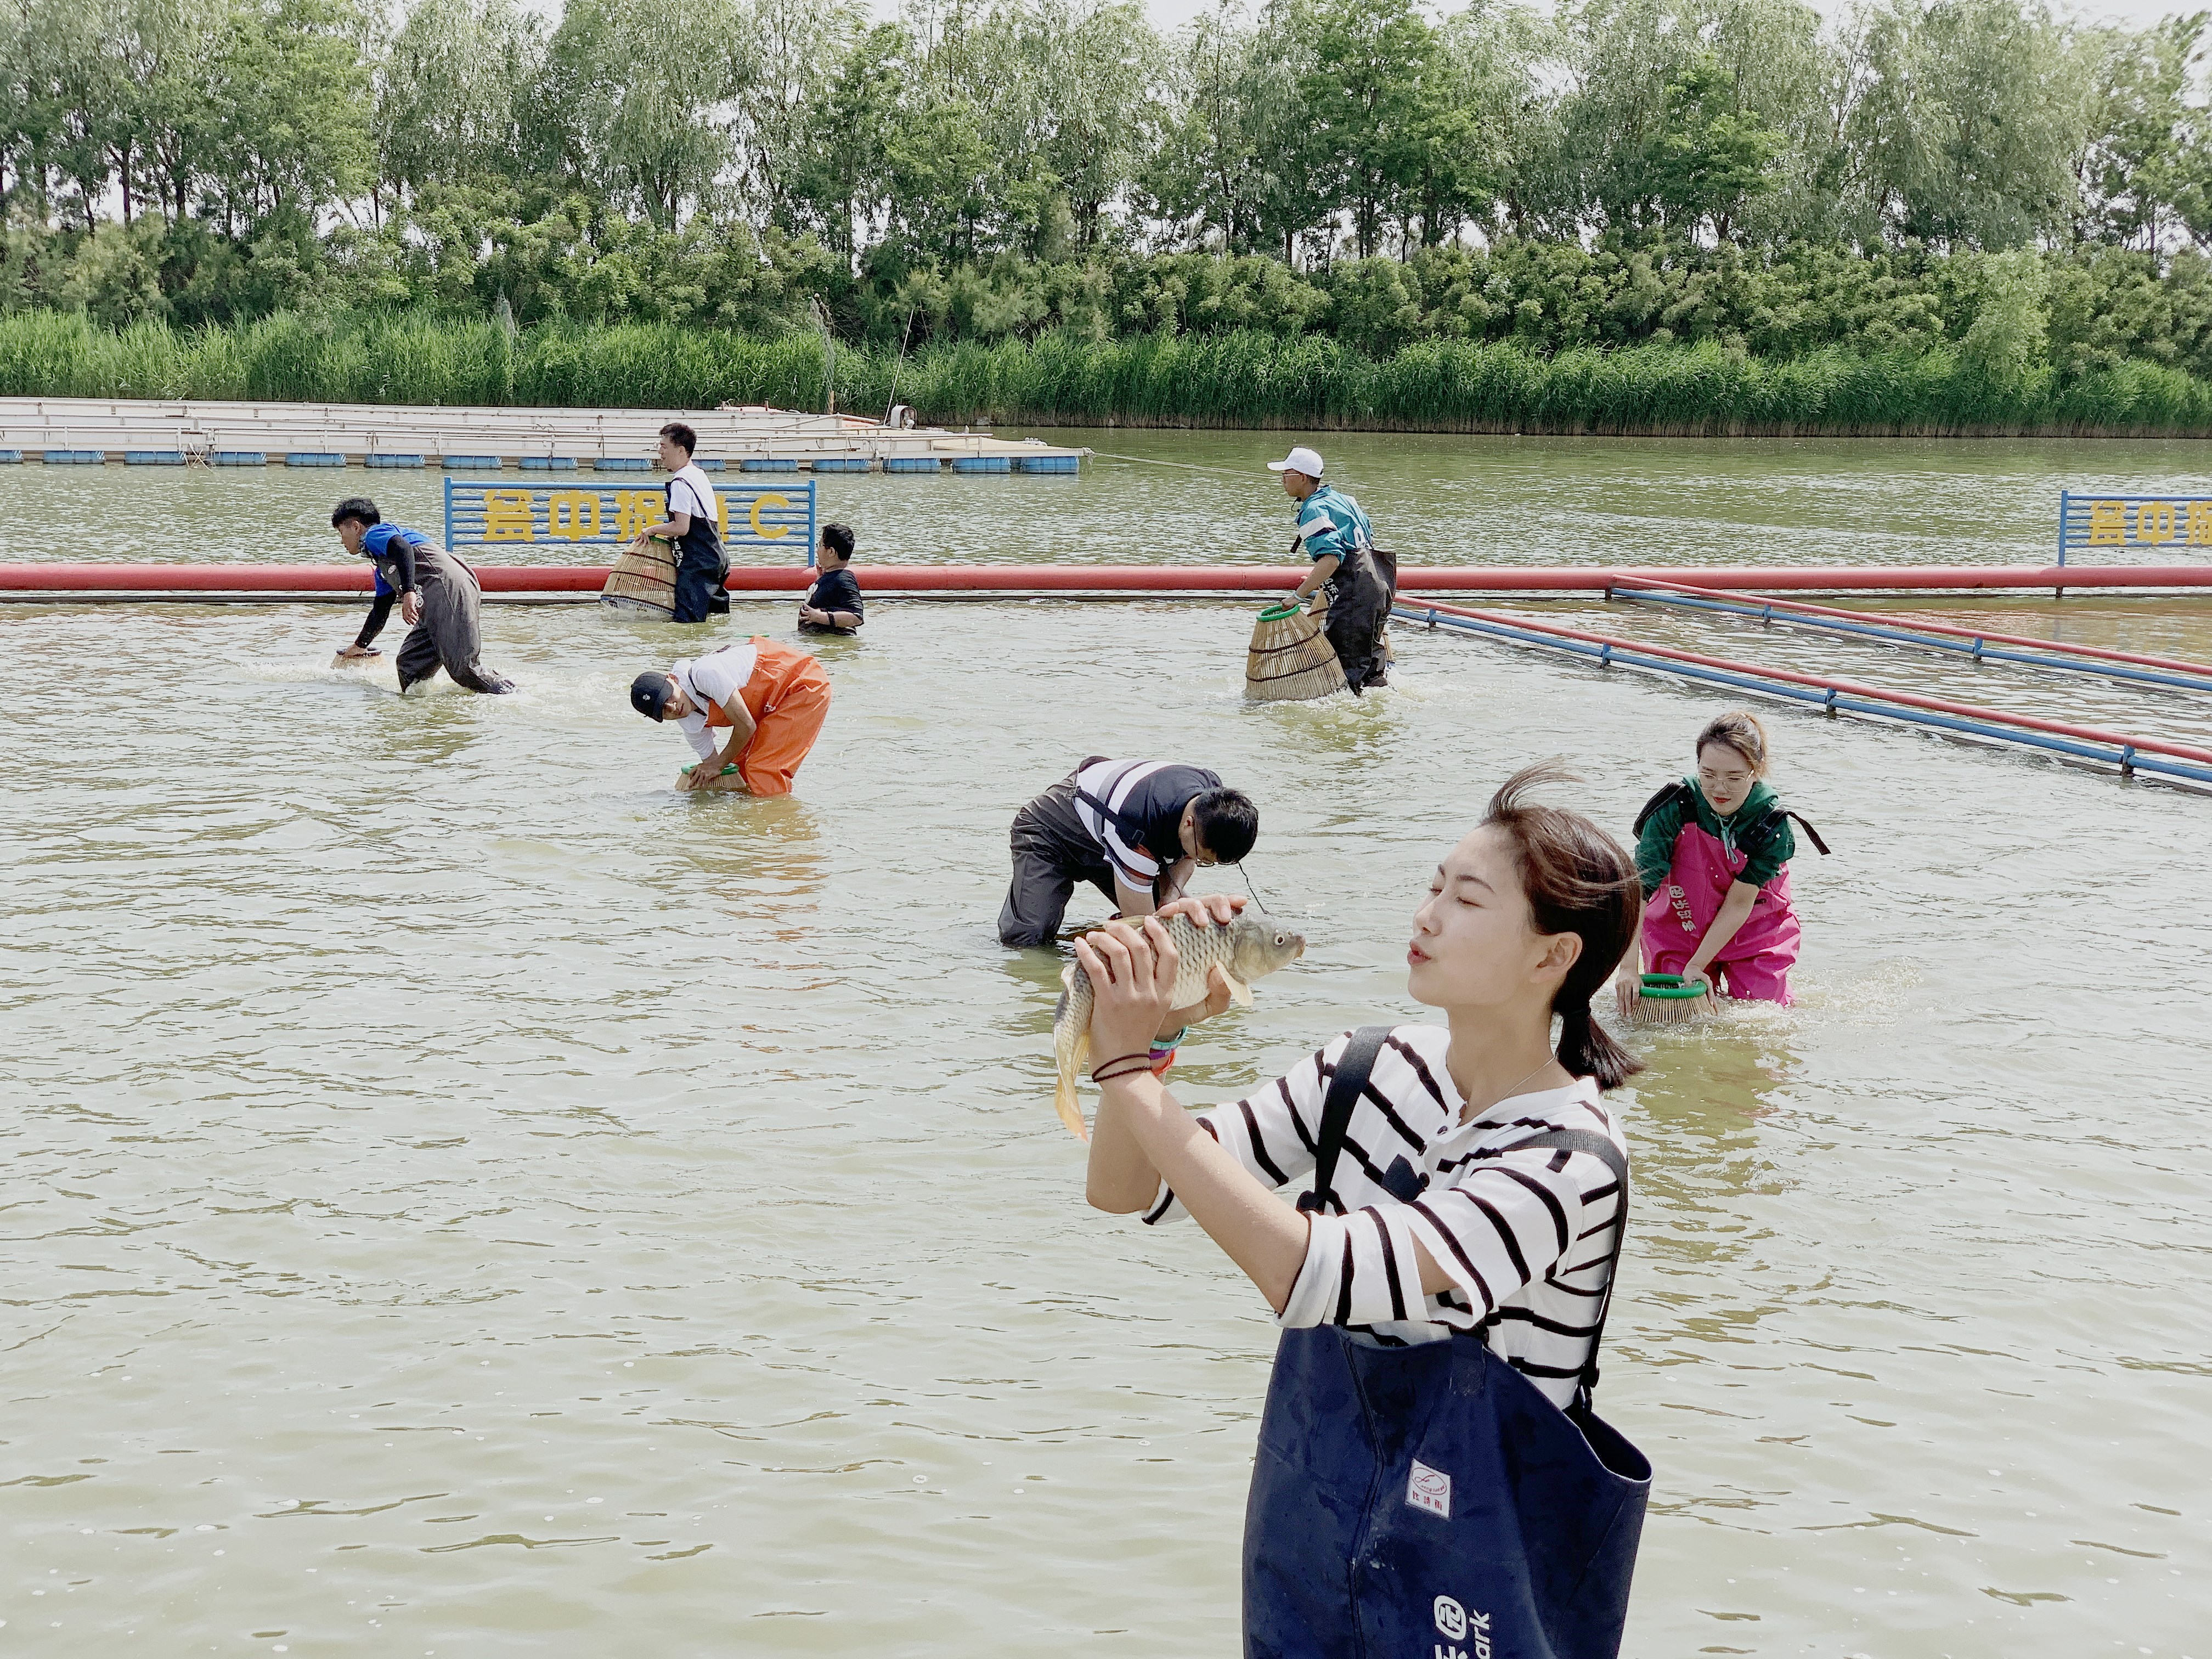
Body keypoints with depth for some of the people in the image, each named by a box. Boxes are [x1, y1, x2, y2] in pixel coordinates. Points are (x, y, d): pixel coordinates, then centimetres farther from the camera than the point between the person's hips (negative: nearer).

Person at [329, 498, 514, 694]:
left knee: (463, 668, -17)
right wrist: (359, 646, 56)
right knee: (410, 664, 8)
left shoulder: (375, 533, 6)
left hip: (449, 588, -10)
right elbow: (380, 612, 43)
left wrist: (409, 592, -28)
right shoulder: (382, 569, 34)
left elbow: (403, 548, -17)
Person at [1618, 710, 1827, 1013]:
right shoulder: (1674, 808, -25)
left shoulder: (1772, 823, -22)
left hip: (1755, 932, 0)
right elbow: (1639, 889, -30)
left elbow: (1739, 903, -20)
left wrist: (1696, 966, -25)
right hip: (1679, 927, 0)